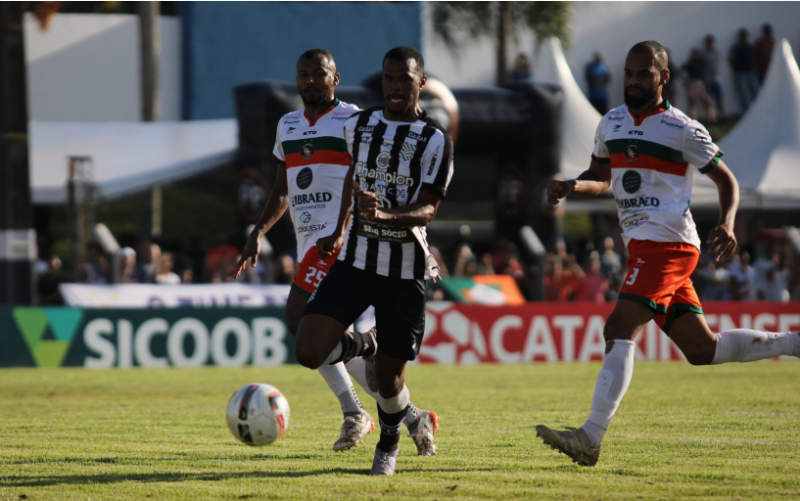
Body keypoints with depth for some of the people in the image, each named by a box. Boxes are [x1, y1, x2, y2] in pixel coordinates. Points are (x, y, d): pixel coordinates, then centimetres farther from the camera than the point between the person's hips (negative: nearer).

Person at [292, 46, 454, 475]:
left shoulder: (435, 141, -8)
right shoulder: (358, 126, 6)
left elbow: (428, 209, -16)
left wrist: (385, 216, -35)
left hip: (405, 270, -3)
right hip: (355, 261, 3)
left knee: (388, 375, 2)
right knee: (308, 352, -14)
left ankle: (389, 443, 34)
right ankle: (363, 346, 20)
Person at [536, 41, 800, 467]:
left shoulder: (682, 130, -4)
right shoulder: (611, 124, 15)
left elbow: (726, 179, 3)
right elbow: (599, 178, 26)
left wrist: (726, 225, -14)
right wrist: (569, 187, 4)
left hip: (667, 244, -8)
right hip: (643, 247, 8)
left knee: (619, 330, -19)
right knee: (702, 350, 9)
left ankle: (590, 438, -25)